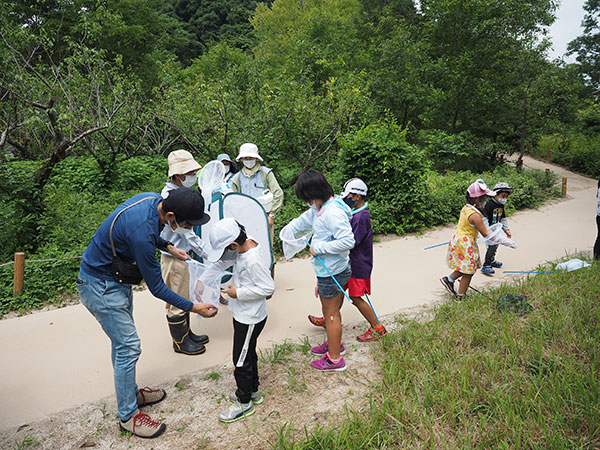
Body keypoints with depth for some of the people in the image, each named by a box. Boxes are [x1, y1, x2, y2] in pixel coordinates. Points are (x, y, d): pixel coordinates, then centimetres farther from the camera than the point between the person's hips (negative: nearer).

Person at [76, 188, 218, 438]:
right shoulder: (141, 232, -37)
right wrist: (194, 308, -19)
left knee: (122, 340, 20)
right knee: (128, 347, -2)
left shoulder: (154, 199, -12)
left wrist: (167, 246, 0)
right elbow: (157, 288, -25)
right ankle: (128, 415, 15)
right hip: (100, 286, -9)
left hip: (116, 278, 9)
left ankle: (131, 393, 37)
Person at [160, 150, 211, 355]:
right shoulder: (169, 197, -25)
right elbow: (185, 232, -25)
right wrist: (207, 253, -21)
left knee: (185, 298, 22)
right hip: (174, 256, -9)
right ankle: (180, 342, 25)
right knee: (177, 301, 8)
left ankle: (186, 333, 39)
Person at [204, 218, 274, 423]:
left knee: (242, 360, 7)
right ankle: (253, 391, 43)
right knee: (248, 354, 24)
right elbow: (222, 261, 10)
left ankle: (244, 403, 26)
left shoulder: (253, 260, -31)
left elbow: (267, 287, -28)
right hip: (243, 314, 9)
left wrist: (239, 293, -22)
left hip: (250, 319, -9)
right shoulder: (244, 243, -5)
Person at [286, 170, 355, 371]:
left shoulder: (333, 213, -26)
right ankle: (335, 343, 46)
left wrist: (319, 248, -24)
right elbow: (302, 221, 22)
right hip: (327, 270, 9)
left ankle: (335, 359, 22)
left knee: (331, 314, 5)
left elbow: (348, 241, -31)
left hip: (332, 272, -9)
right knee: (330, 311, 25)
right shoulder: (319, 209, 5)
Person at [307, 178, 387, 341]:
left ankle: (377, 328, 13)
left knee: (356, 298, 0)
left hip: (358, 266, -10)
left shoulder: (361, 217, -25)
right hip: (351, 263, 10)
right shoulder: (357, 213, 6)